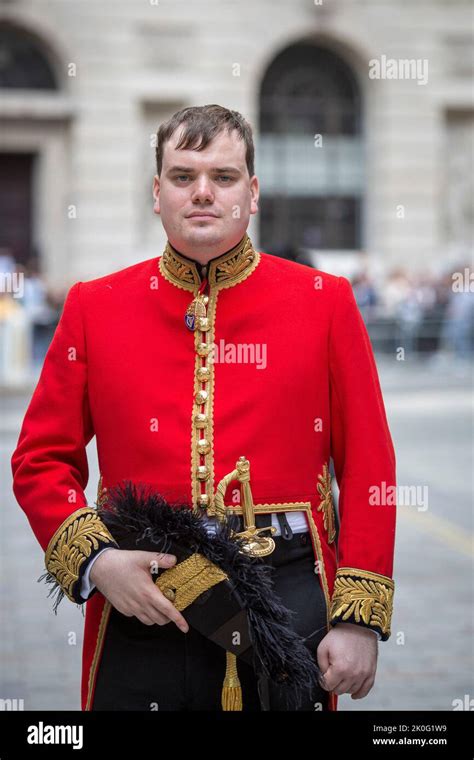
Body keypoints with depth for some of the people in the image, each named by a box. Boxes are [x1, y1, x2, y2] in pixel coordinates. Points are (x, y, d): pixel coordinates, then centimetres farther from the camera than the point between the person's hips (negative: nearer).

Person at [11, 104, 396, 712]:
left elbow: (368, 469, 1)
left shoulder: (324, 302, 2)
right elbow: (41, 461, 6)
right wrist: (95, 559, -10)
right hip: (138, 595, 1)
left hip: (287, 591, 0)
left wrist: (360, 618, -6)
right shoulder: (94, 307, 5)